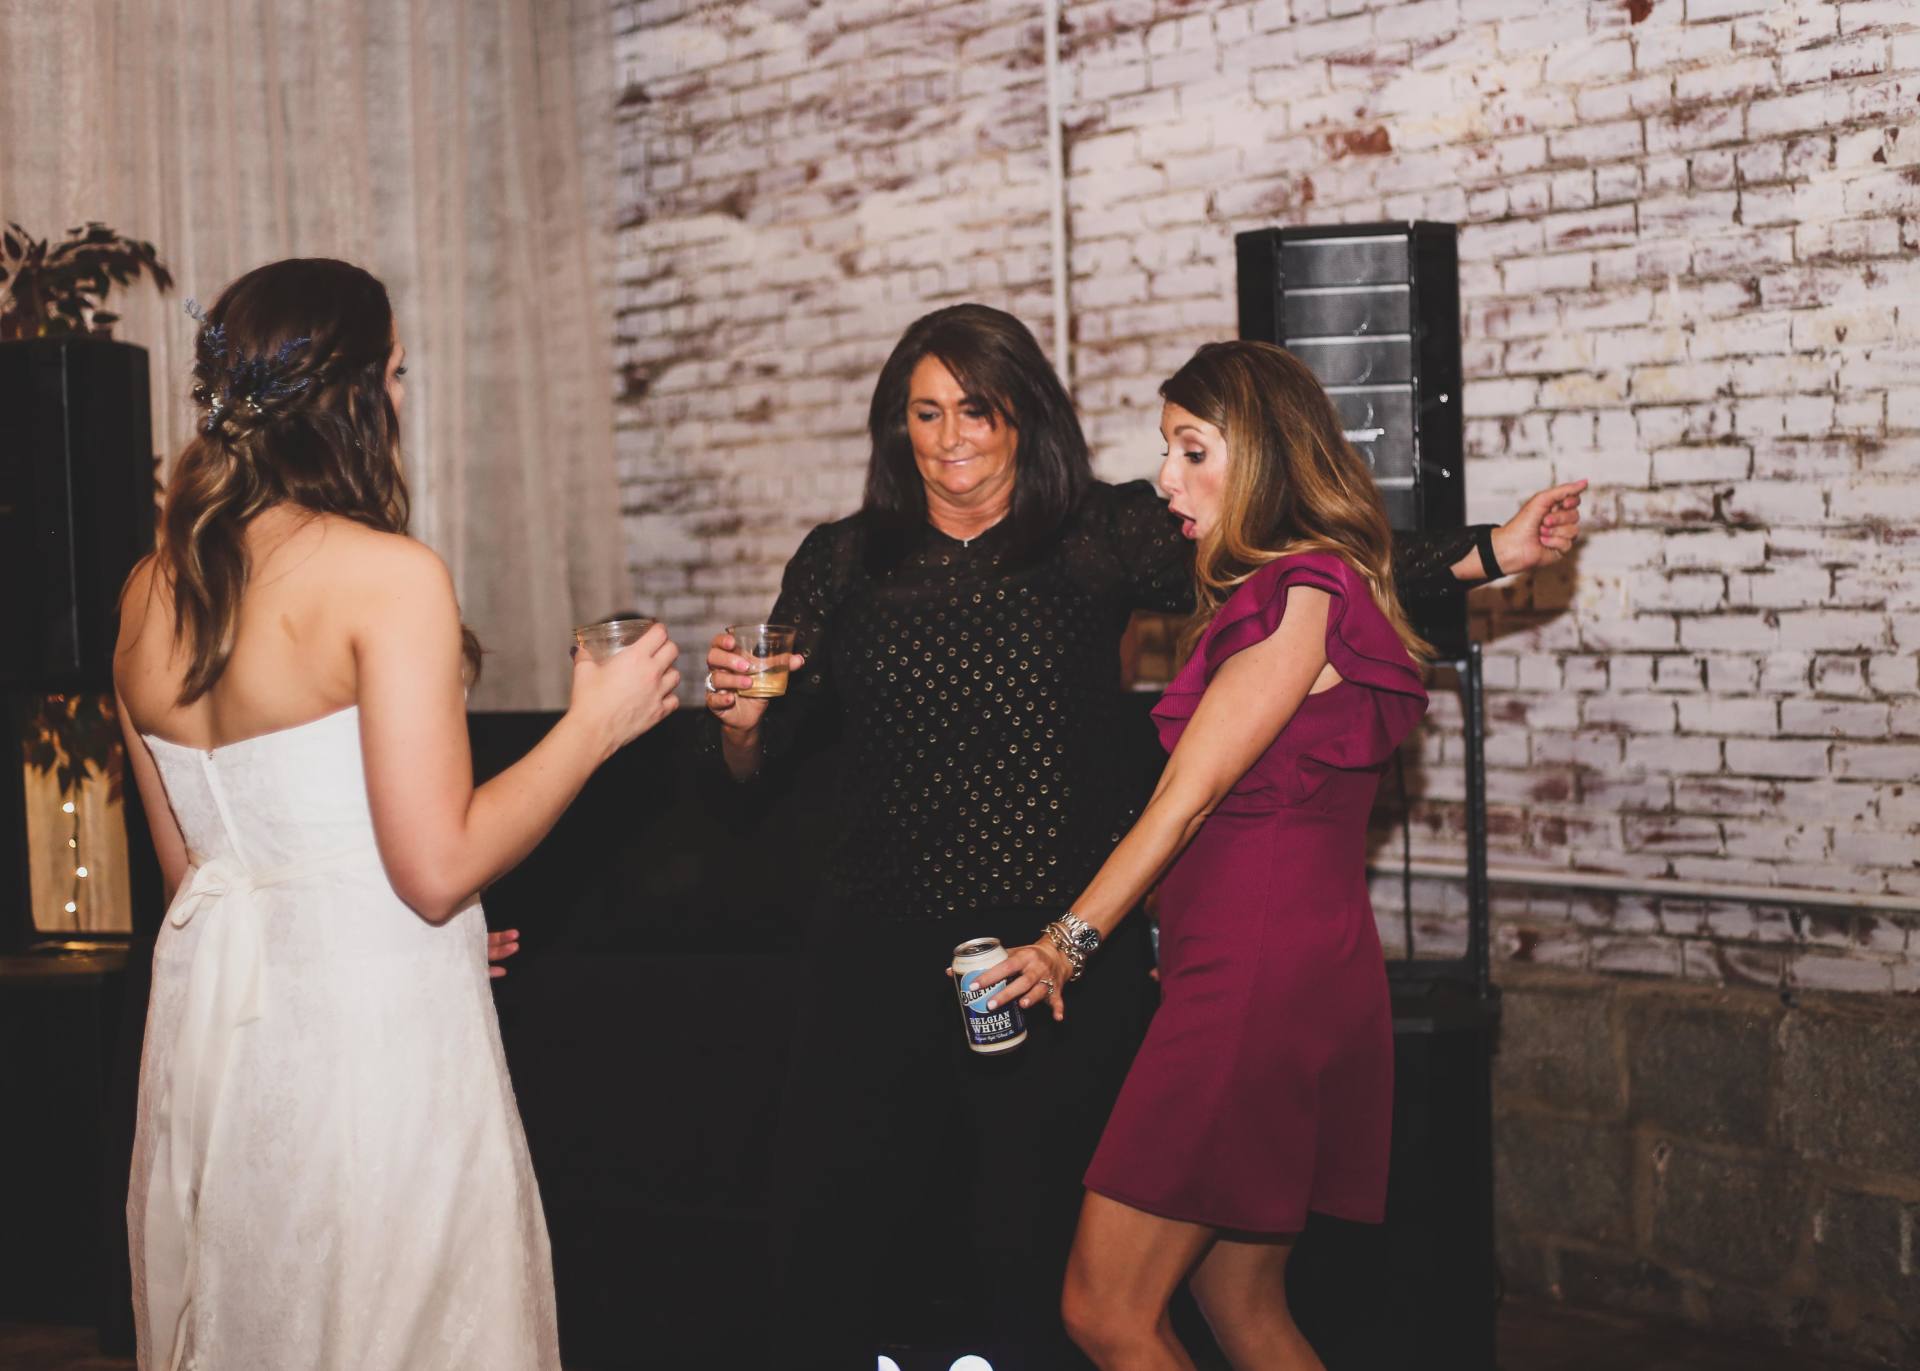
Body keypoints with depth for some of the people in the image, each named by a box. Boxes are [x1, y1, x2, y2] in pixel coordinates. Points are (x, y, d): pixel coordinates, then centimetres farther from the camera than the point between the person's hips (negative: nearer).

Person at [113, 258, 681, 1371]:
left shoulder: (153, 590, 7)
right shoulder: (387, 573, -15)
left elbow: (189, 867, 14)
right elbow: (439, 864, -18)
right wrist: (595, 724, -5)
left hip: (208, 1021, 8)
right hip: (370, 1016, -7)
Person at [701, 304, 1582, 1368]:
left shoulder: (1102, 540, 5)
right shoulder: (843, 563, 9)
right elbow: (760, 764, 10)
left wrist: (1488, 555, -6)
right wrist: (742, 708, -12)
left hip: (1064, 954, -1)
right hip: (882, 952, 1)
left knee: (1034, 1243, 1)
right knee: (828, 1232, -3)